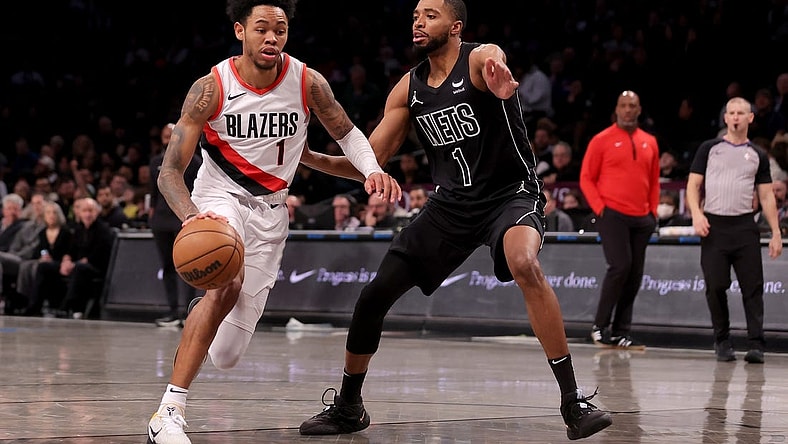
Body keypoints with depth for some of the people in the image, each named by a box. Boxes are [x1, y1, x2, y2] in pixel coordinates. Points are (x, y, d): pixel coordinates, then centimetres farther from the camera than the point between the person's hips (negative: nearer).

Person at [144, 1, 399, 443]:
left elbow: (345, 131, 7)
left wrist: (373, 169, -15)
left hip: (270, 210, 3)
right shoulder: (211, 88, -18)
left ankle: (202, 319, 45)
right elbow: (170, 172, -19)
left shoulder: (308, 83, -12)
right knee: (227, 283, -37)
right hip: (219, 197, -3)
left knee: (228, 354, 4)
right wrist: (191, 216, -41)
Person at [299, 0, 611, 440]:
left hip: (511, 193, -6)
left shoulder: (481, 58, -16)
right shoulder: (409, 88, 2)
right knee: (374, 296, 0)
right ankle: (348, 407, 22)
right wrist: (313, 159, -12)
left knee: (525, 264, -37)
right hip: (452, 203, 6)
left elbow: (496, 66, -43)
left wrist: (501, 83, -68)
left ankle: (574, 400, -29)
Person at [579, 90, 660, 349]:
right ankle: (600, 326, -6)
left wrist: (653, 211, 10)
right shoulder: (602, 140, 0)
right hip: (612, 215, -5)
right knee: (620, 266, -18)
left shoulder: (649, 143, 13)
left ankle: (621, 333, 10)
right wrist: (599, 208, -9)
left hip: (641, 219, 5)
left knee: (635, 275, 4)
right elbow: (586, 178, 0)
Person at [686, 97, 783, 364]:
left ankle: (756, 345, -6)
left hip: (745, 226, 1)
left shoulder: (757, 156, 12)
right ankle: (722, 342, 10)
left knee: (753, 287, -6)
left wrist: (776, 232, 4)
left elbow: (766, 196, 12)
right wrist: (696, 213, -12)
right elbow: (693, 184, 5)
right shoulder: (709, 149, 9)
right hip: (714, 226, -1)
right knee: (716, 286, -1)